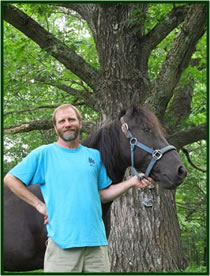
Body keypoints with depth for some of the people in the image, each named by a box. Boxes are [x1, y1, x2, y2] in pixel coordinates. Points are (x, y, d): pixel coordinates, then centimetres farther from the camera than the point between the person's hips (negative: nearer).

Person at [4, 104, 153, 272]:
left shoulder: (95, 155, 15)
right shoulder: (43, 154, 3)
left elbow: (103, 194, 17)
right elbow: (10, 179, 2)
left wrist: (131, 182, 4)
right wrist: (39, 205, -4)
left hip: (96, 240, 4)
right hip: (61, 240, -4)